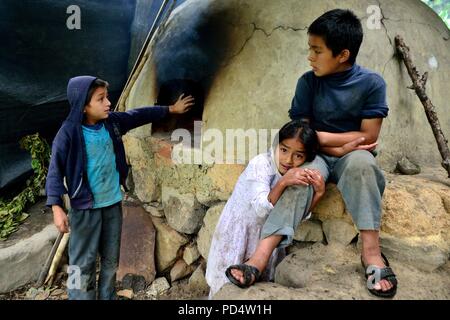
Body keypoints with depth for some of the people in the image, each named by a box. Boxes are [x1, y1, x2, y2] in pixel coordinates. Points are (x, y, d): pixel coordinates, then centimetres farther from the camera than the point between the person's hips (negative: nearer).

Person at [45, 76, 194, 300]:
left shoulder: (112, 122, 0)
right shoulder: (69, 132, -15)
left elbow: (140, 115, 13)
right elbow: (56, 170, -14)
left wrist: (170, 109, 22)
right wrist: (56, 207, -20)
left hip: (113, 204, 6)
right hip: (85, 208, -5)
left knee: (111, 261, 17)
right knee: (83, 264, 2)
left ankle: (108, 296, 34)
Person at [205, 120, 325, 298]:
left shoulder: (300, 174, -5)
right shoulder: (261, 163, -22)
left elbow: (298, 217, -7)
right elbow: (262, 209, -32)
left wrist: (319, 193, -20)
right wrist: (282, 183, -44)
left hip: (266, 241, 5)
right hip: (238, 234, -4)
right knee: (231, 288, 1)